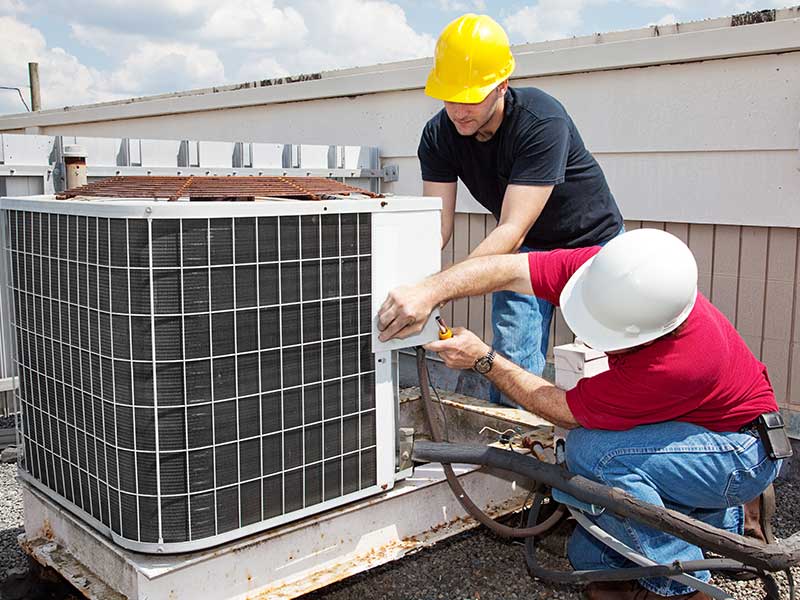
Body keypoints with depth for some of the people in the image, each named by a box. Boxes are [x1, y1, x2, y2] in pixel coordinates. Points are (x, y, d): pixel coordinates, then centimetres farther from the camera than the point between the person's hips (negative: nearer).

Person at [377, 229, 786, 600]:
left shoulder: (681, 362, -40)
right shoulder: (607, 270, -23)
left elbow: (568, 412, -28)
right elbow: (509, 270, -21)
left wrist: (484, 360, -23)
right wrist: (430, 290, -36)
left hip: (745, 452, -7)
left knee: (591, 449, -31)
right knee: (589, 555, 2)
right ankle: (721, 519, 20)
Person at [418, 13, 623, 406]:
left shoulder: (542, 121, -34)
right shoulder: (439, 135, -17)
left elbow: (512, 229, -40)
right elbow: (436, 225, -21)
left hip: (592, 241, -3)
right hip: (525, 249, 4)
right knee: (511, 363, -7)